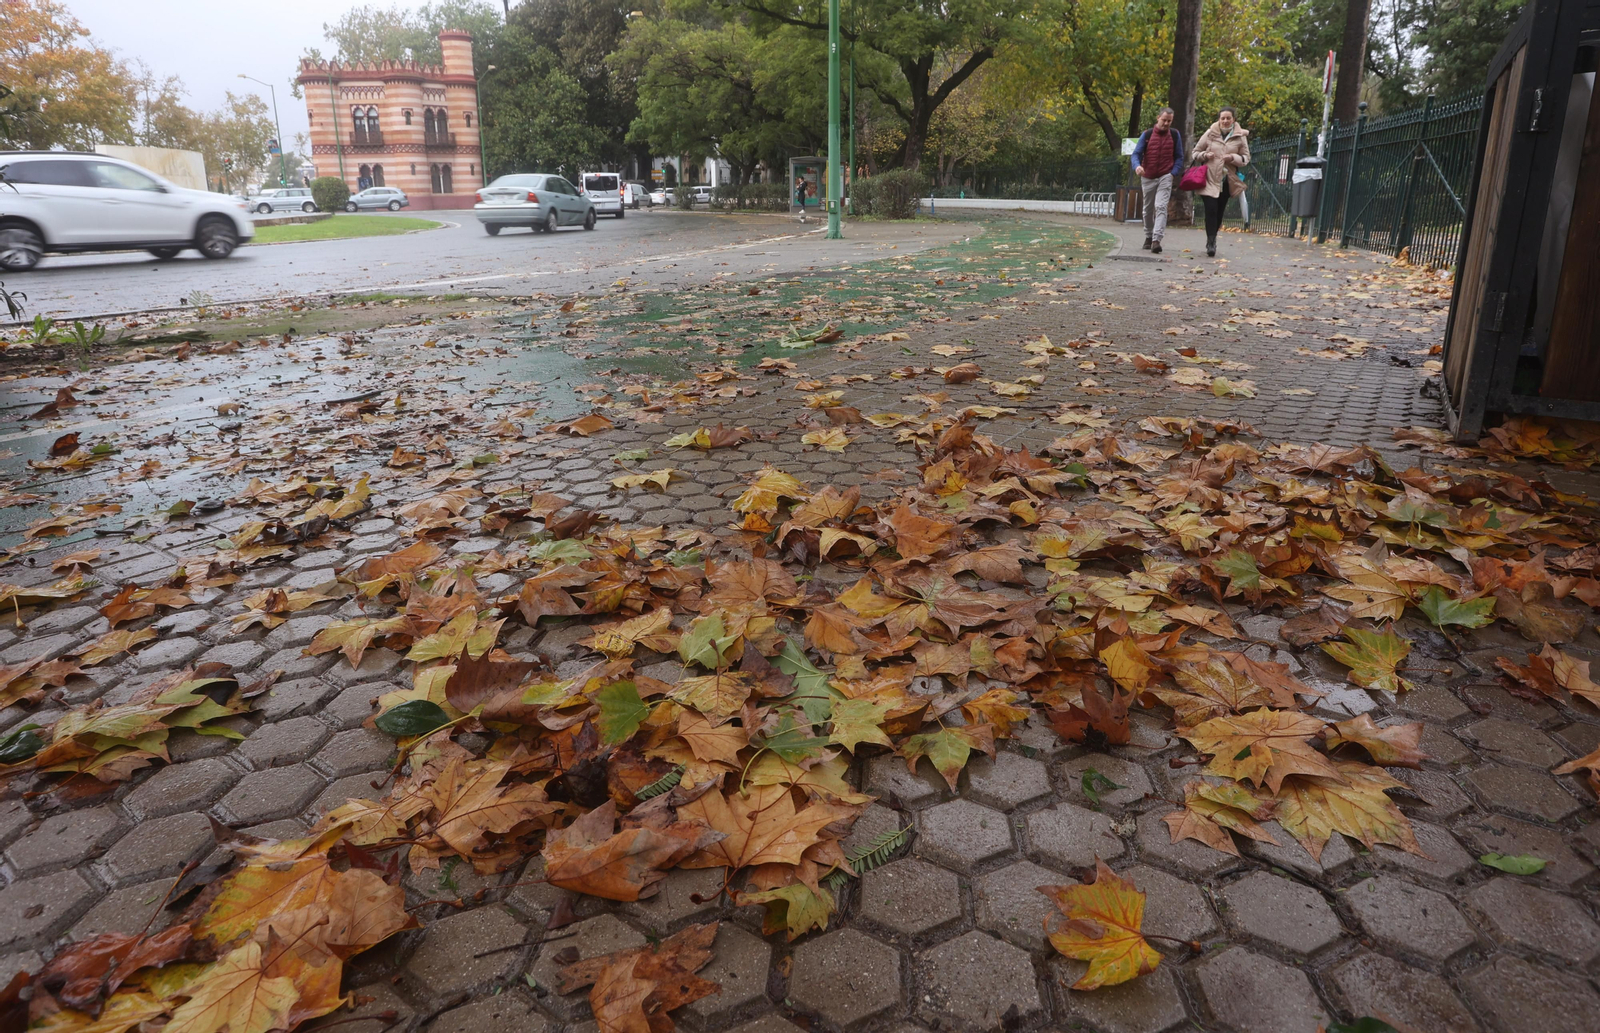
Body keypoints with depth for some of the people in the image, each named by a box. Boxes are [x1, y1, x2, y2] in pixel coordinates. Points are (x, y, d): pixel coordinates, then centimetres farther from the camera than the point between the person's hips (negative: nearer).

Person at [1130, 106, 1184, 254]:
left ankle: (1156, 240, -25)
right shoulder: (1147, 134, -1)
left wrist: (1174, 173, -8)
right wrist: (1137, 166, -26)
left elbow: (1179, 157, 6)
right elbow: (1136, 153, -5)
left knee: (1161, 207, -18)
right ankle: (1148, 236, 32)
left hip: (1165, 177, -2)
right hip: (1148, 178, 2)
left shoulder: (1175, 135, 1)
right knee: (1148, 209, 14)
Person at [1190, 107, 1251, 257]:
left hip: (1227, 180, 2)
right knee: (1211, 210, -13)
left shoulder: (1240, 136, 2)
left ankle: (1211, 241, 21)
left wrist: (1233, 158, -13)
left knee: (1219, 212, 8)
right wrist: (1205, 155, -11)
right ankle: (1211, 242, -11)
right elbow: (1196, 152, 10)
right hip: (1210, 179, -2)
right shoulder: (1210, 133, 1)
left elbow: (1246, 158, 5)